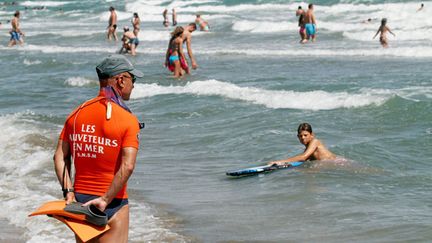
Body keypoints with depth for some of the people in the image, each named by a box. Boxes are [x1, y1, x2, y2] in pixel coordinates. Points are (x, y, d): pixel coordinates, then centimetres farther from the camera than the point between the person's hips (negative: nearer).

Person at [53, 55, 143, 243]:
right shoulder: (128, 120, -11)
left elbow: (60, 157, -1)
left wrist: (68, 192, -5)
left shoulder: (76, 114, 6)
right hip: (113, 204, -5)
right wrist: (105, 199, -19)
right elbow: (127, 166, -22)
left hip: (79, 199, 5)